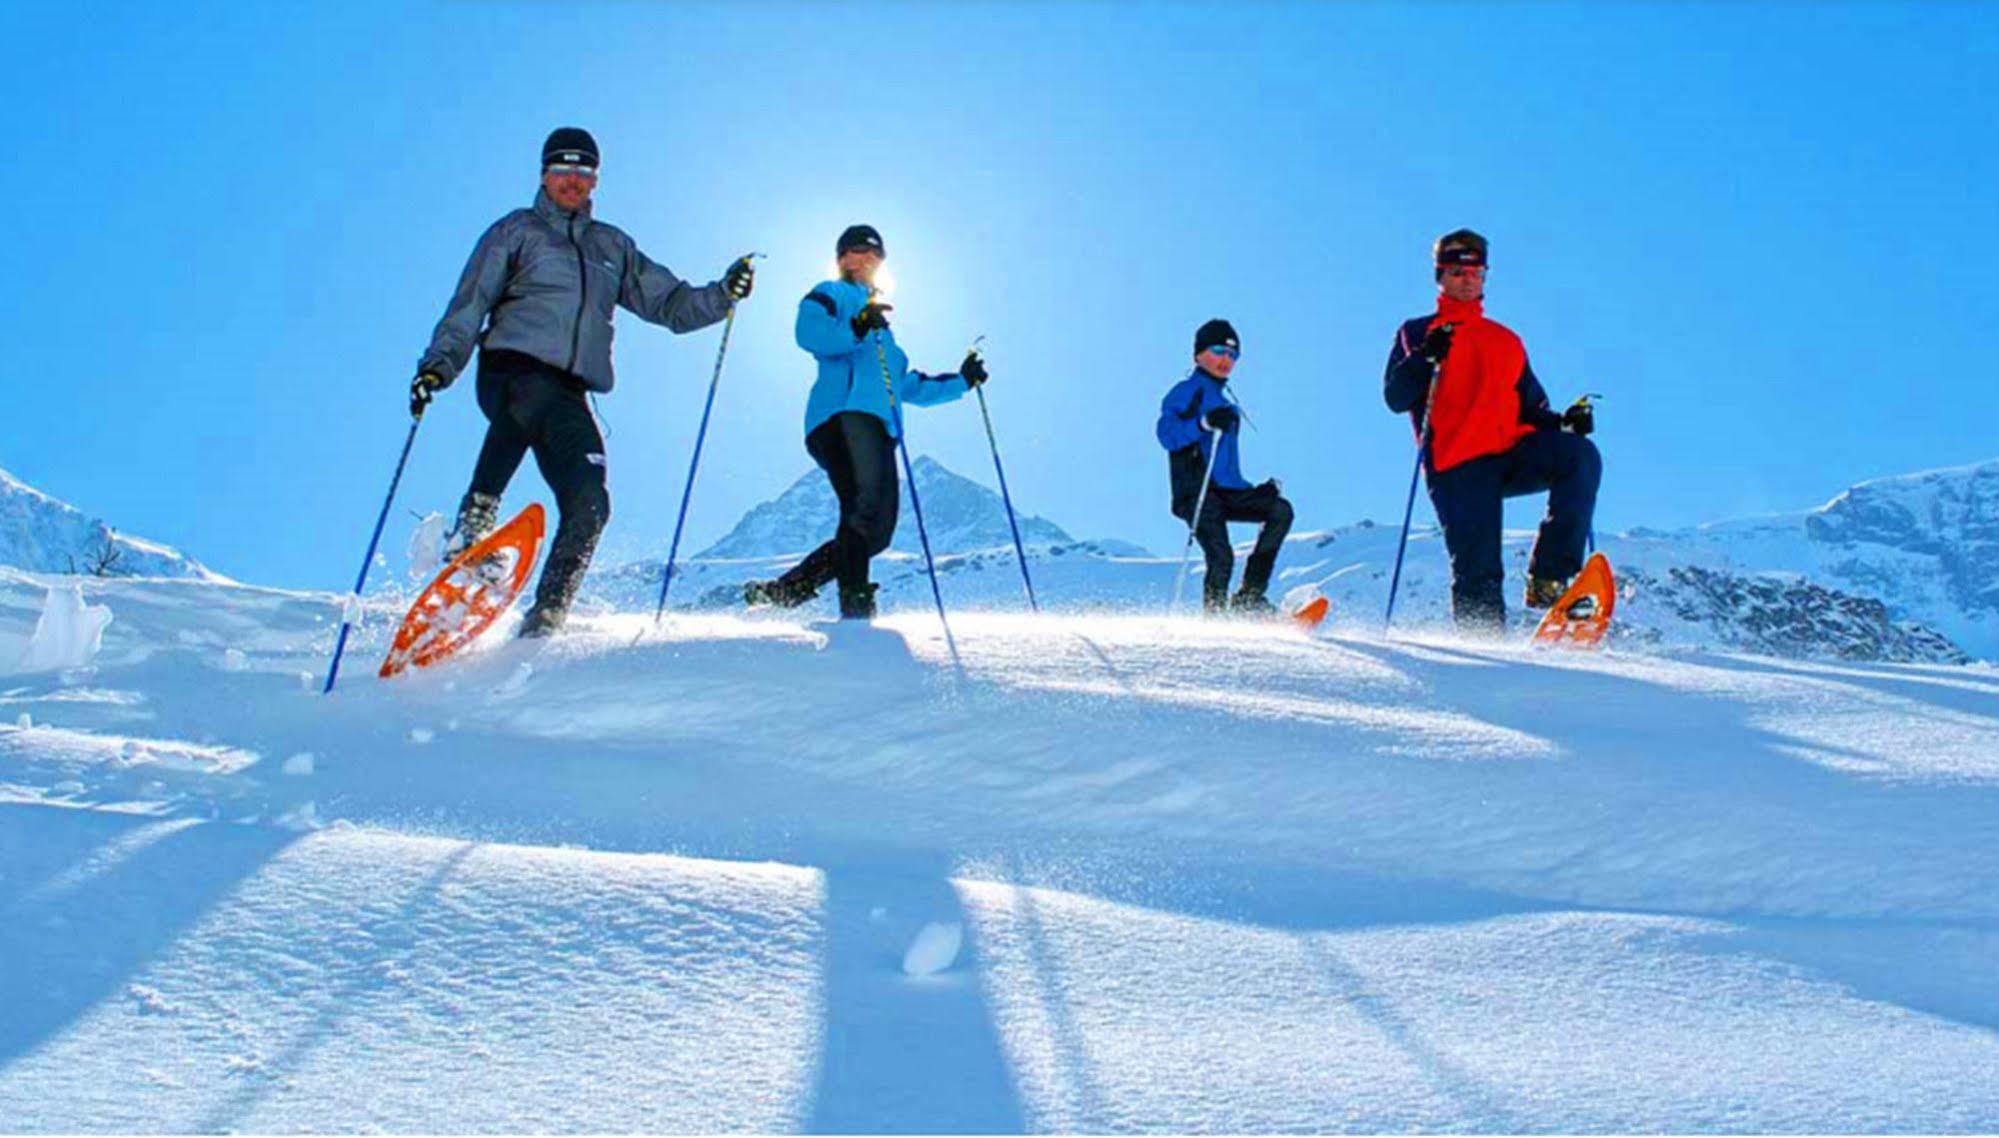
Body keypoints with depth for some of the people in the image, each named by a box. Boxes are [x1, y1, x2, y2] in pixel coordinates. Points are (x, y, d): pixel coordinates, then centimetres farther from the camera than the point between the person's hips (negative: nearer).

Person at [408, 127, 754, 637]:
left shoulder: (613, 246, 25)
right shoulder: (516, 231, 15)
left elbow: (670, 304, 23)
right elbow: (469, 306, 7)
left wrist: (723, 294, 5)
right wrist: (440, 363, -9)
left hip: (571, 395, 4)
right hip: (511, 371, -4)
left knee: (588, 504, -14)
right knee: (529, 403, -41)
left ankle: (544, 621, -9)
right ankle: (474, 523, -38)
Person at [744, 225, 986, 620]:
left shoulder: (880, 326, 38)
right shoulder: (831, 294, 15)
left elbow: (909, 386, 43)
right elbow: (808, 332, -7)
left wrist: (962, 381, 38)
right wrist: (855, 329, -22)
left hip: (879, 427, 8)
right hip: (843, 414, -8)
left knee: (877, 532, -2)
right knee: (864, 507, -27)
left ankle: (782, 591, 3)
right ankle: (855, 607, -35)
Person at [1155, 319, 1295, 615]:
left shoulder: (1227, 403, 27)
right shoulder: (1188, 391, 2)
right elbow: (1167, 434, -16)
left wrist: (1257, 489, 21)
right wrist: (1204, 423, -32)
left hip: (1227, 491, 7)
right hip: (1197, 493, -7)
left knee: (1280, 510, -12)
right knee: (1221, 559, -20)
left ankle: (1248, 599, -12)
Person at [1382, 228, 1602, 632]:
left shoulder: (1506, 340, 28)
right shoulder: (1417, 334, 16)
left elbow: (1531, 409, 24)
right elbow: (1395, 399, 2)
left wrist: (1564, 421, 2)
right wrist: (1426, 359, -16)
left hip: (1513, 453, 4)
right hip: (1457, 464, -3)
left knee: (1581, 456, -26)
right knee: (1478, 573, -15)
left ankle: (1548, 579, -27)